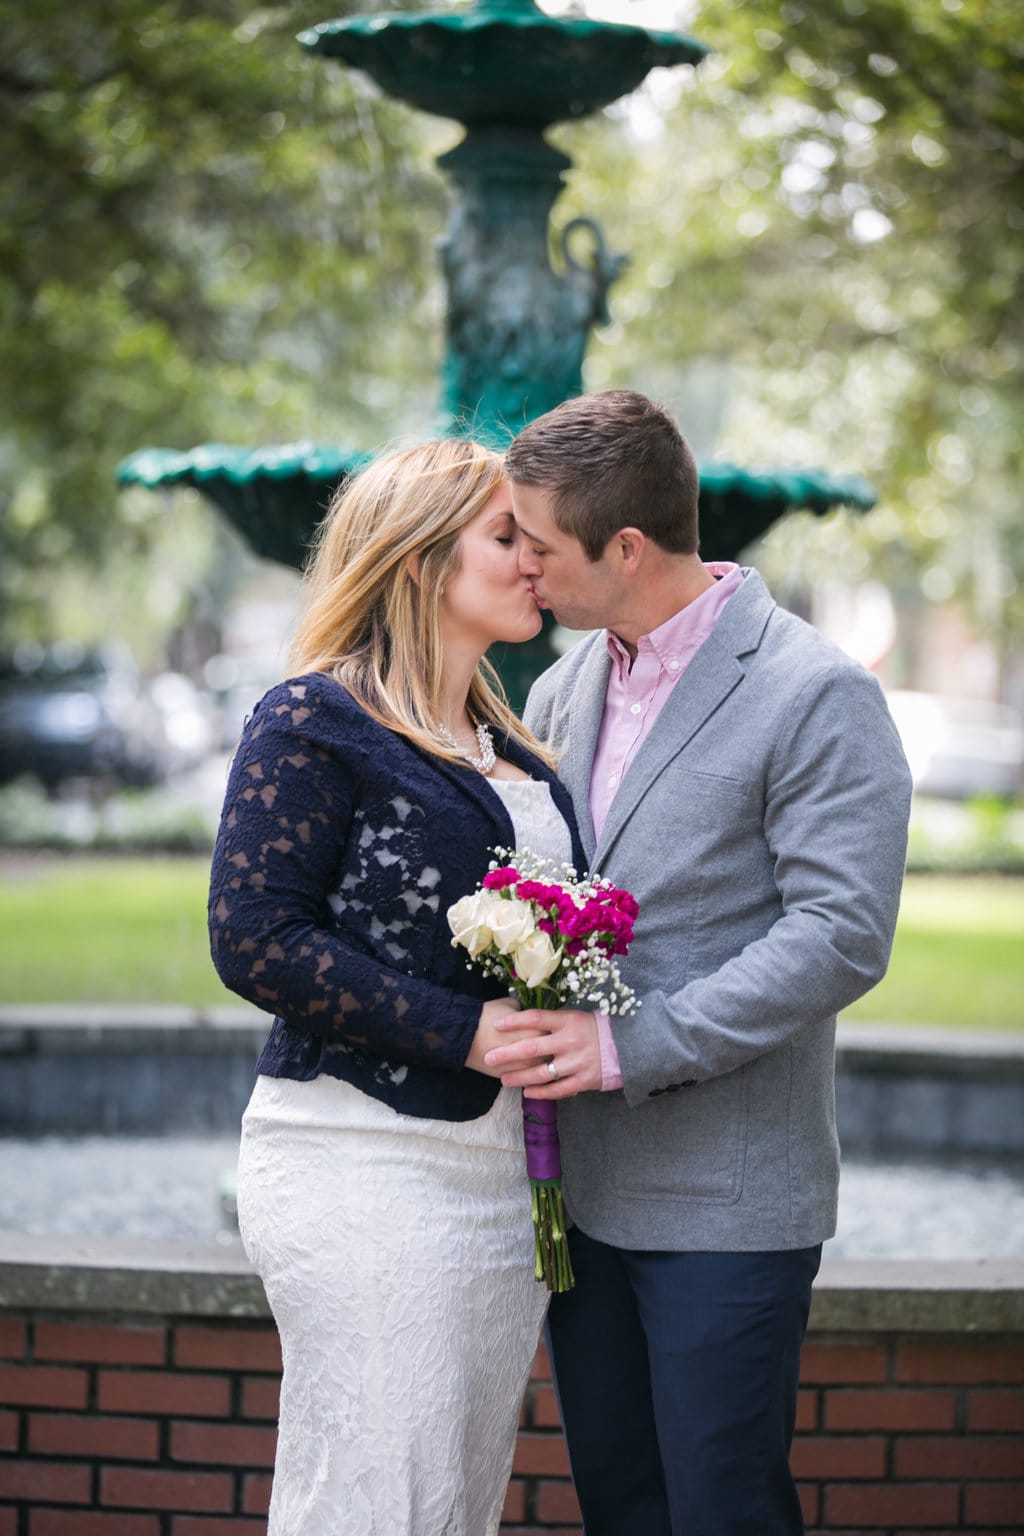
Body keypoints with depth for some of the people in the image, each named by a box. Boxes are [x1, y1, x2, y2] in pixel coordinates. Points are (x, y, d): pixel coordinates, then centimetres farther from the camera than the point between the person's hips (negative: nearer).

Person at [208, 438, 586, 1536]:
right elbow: (255, 939, -15)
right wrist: (466, 1031, -18)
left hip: (506, 1175, 8)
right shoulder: (314, 721, -7)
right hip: (369, 1166, -8)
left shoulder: (507, 744, 18)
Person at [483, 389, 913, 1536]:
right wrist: (514, 1030, -2)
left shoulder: (814, 695, -11)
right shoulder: (562, 690, 11)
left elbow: (841, 935, -18)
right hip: (579, 1186, 7)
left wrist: (630, 1046, -20)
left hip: (724, 1203, -7)